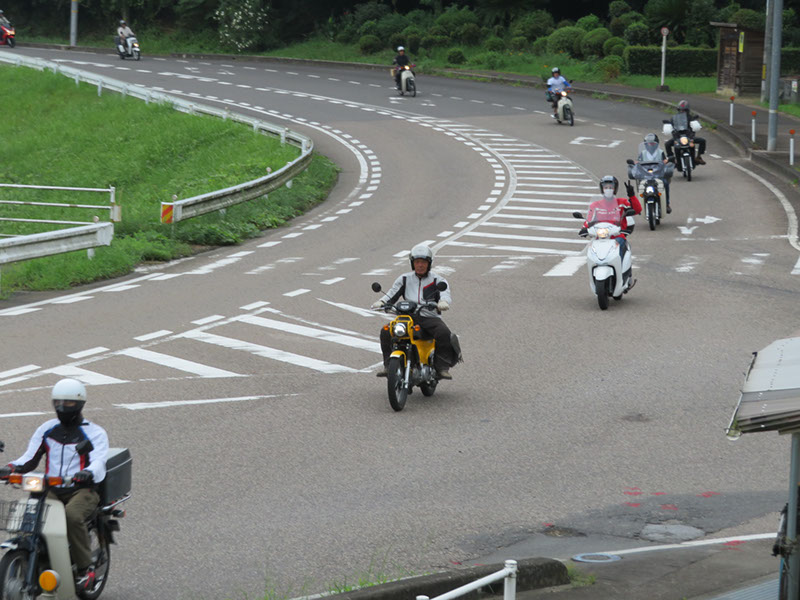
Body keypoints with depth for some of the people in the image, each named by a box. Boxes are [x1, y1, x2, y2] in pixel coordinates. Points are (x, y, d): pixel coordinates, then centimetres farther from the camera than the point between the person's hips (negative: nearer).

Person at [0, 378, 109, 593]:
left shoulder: (94, 432, 3)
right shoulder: (47, 429, 17)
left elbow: (99, 462, -13)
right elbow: (30, 457, 11)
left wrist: (89, 473, -38)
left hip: (82, 490, -4)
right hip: (51, 490, 4)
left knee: (72, 515, -35)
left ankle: (86, 568, -23)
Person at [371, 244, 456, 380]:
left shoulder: (437, 280, 7)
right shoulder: (404, 279, 16)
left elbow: (445, 293, -10)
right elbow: (393, 293, 9)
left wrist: (443, 301, -35)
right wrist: (381, 302, -13)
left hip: (430, 317, -2)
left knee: (444, 334, -32)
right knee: (386, 332, -21)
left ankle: (442, 368, -25)